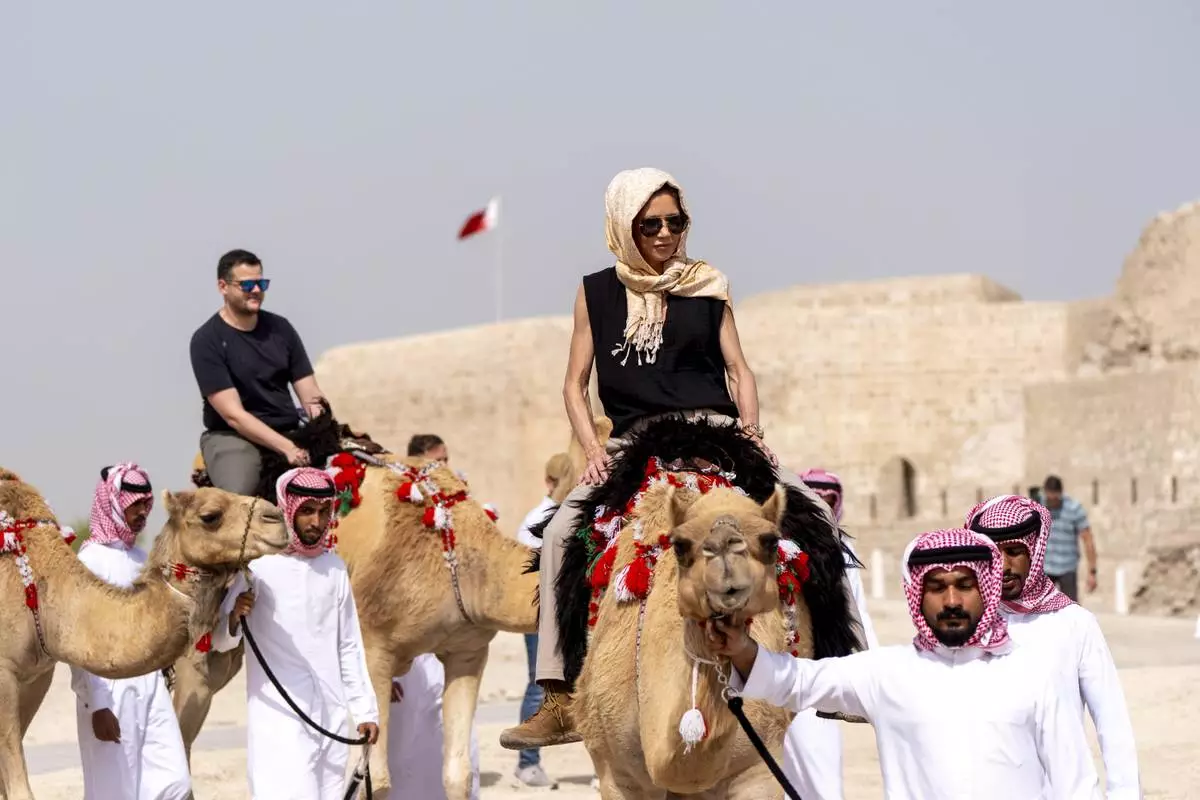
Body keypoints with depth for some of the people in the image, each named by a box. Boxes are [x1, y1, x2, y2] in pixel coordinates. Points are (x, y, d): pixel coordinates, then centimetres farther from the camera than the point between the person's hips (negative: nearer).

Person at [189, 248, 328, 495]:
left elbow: (309, 392, 9)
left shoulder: (280, 328, 9)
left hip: (288, 432, 5)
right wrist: (286, 448, -25)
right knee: (239, 496, -34)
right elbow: (233, 414, -15)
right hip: (232, 436, -5)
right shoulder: (207, 340, -7)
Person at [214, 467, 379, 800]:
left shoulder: (335, 567, 10)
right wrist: (234, 618, -25)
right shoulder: (259, 566, -5)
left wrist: (365, 709, 14)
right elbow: (220, 641, -4)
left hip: (332, 715, 5)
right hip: (279, 716, -5)